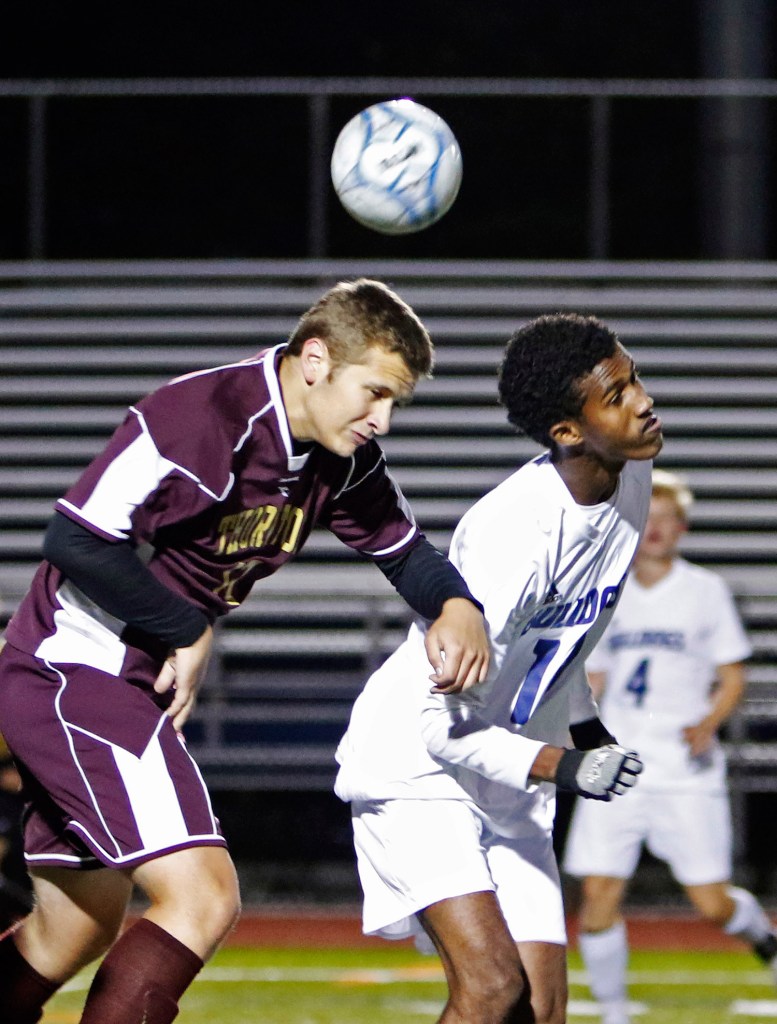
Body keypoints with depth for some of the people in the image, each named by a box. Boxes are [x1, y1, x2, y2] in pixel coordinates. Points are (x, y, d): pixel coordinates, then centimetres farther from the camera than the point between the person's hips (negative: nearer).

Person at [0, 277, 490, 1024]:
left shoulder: (341, 461, 3)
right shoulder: (199, 419, -24)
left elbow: (402, 549, 16)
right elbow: (75, 539, -25)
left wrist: (456, 606, -7)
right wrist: (188, 633, -15)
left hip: (130, 682, 10)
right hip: (70, 673, -10)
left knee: (74, 938, 19)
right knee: (202, 898, -20)